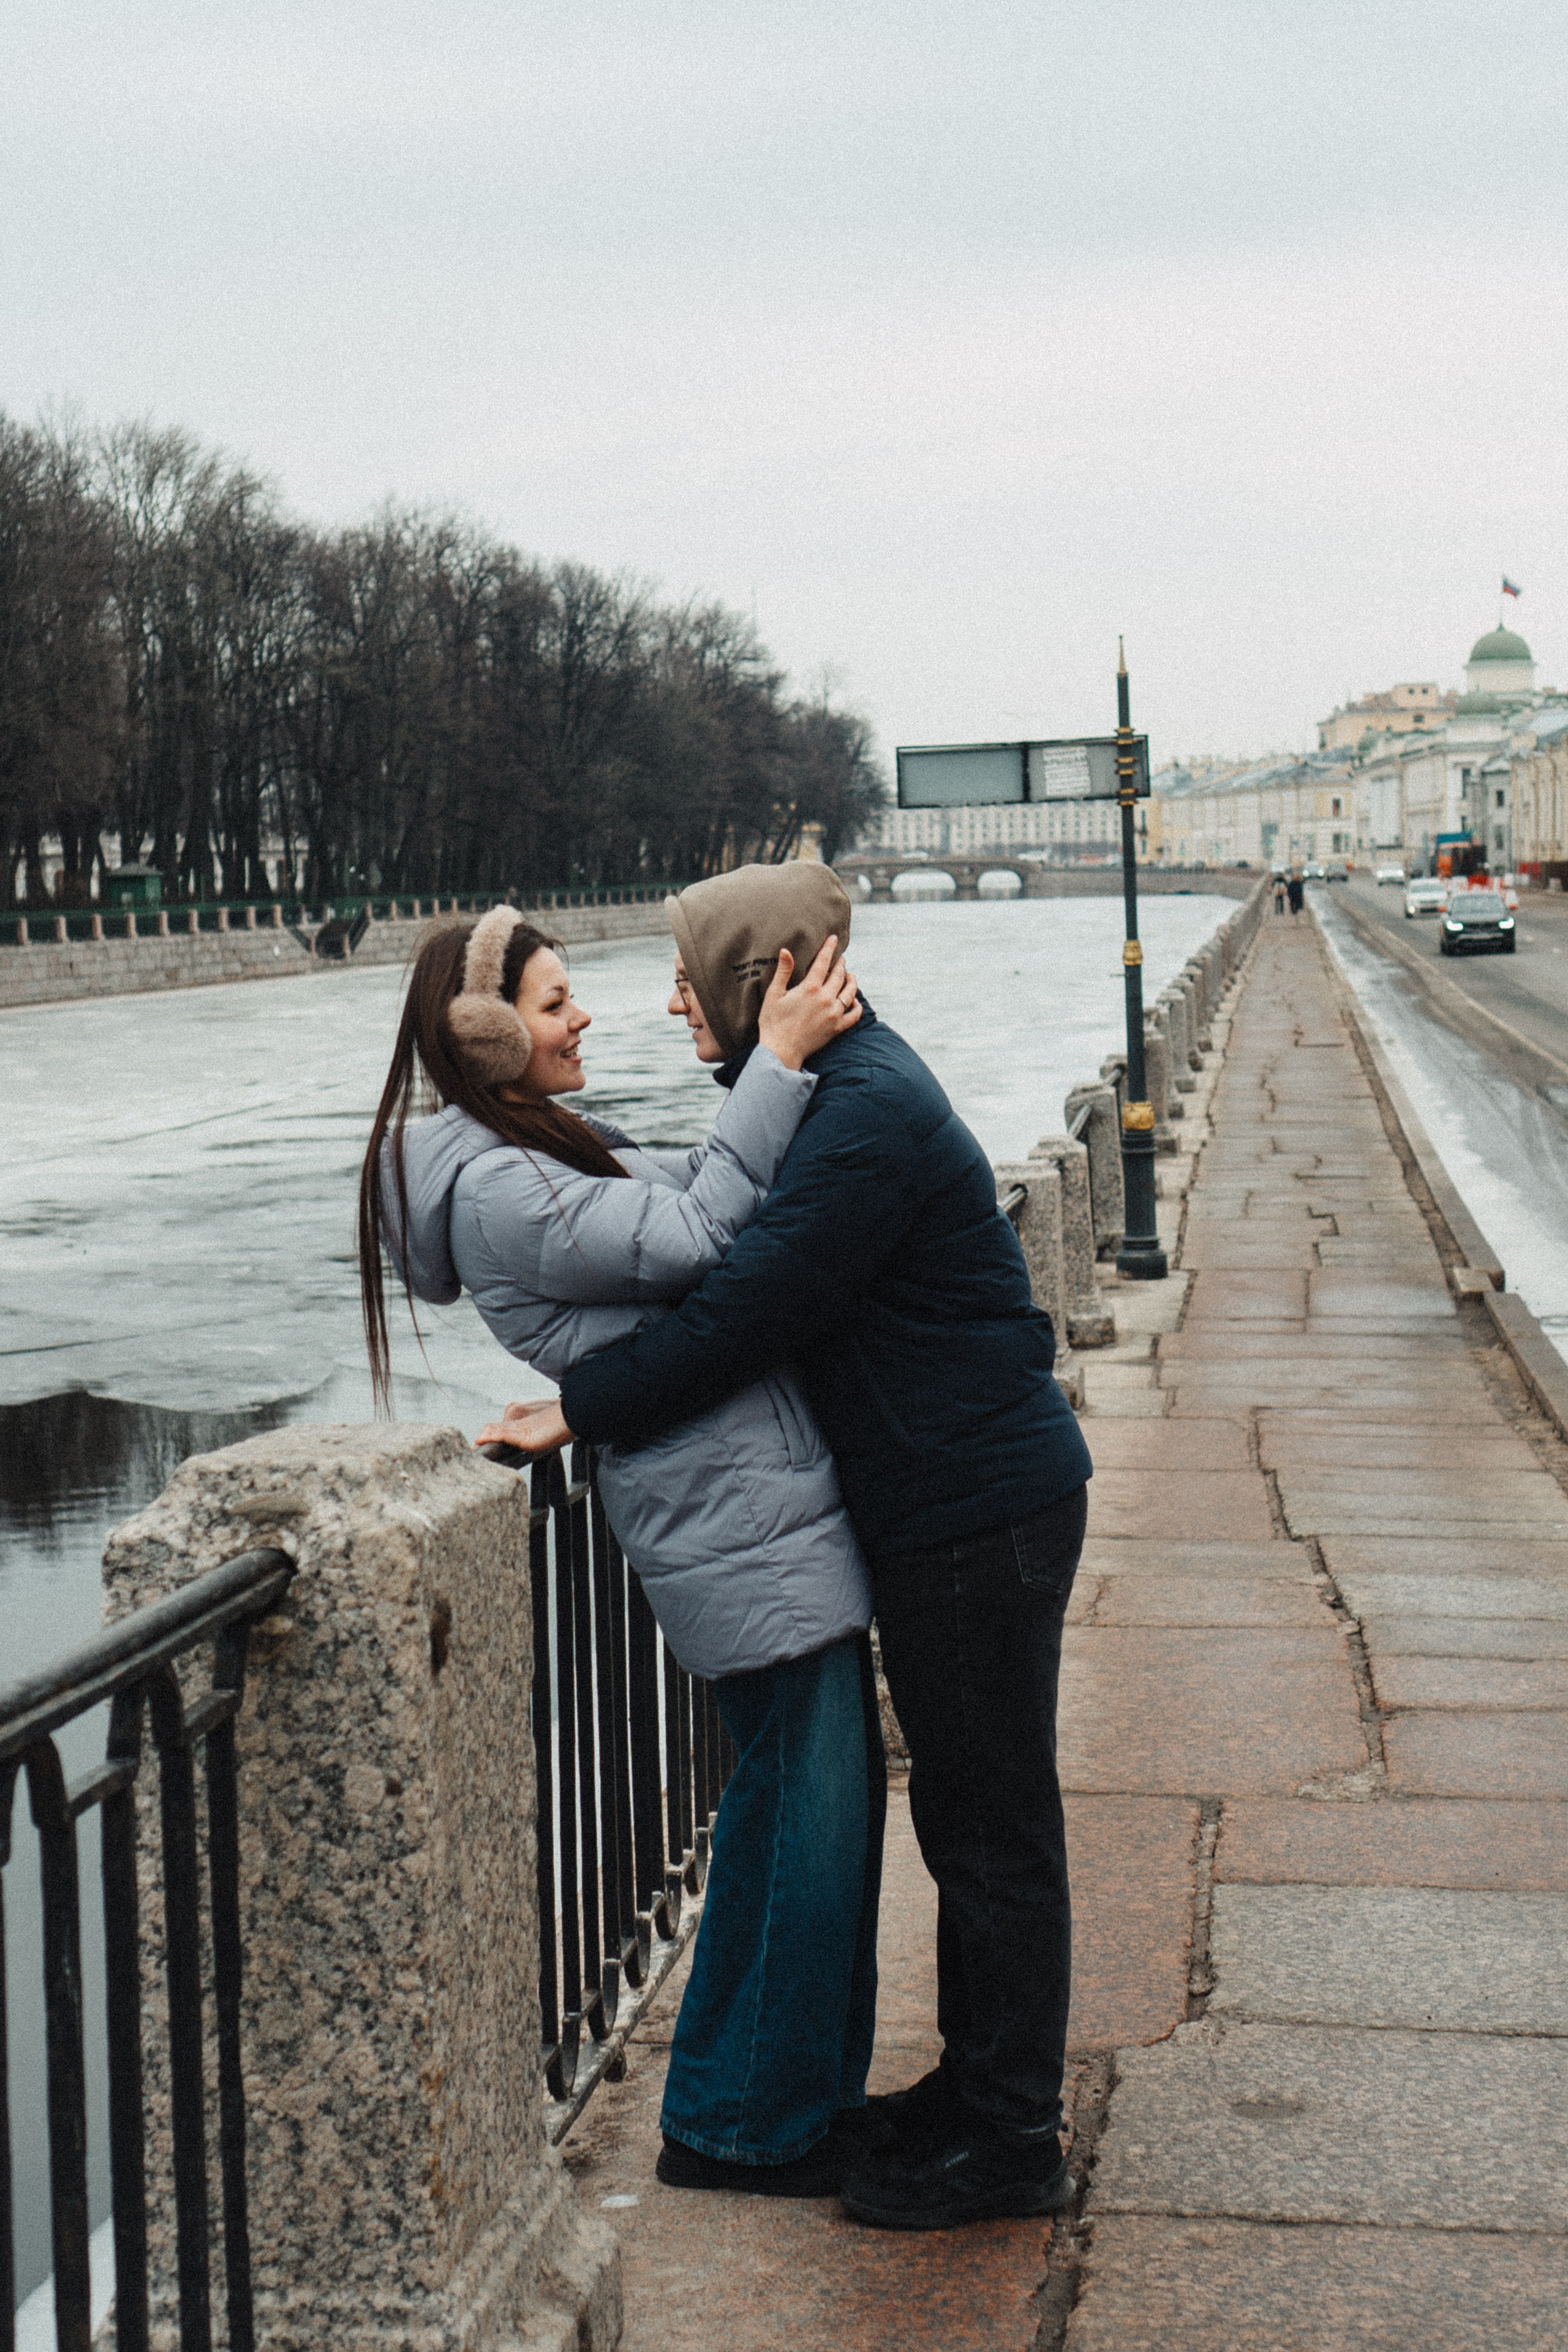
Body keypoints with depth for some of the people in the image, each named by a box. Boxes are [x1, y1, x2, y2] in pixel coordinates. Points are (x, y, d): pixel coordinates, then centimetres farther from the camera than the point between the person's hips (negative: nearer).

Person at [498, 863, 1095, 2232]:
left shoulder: (866, 1118, -22)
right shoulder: (850, 1080, 11)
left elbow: (750, 1311, -23)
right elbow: (732, 1245, 20)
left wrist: (584, 1410, -14)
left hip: (980, 1512, -11)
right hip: (955, 1503, 11)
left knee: (995, 1826, -1)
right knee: (969, 1812, 19)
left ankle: (1011, 2144, 10)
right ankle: (979, 2083, 31)